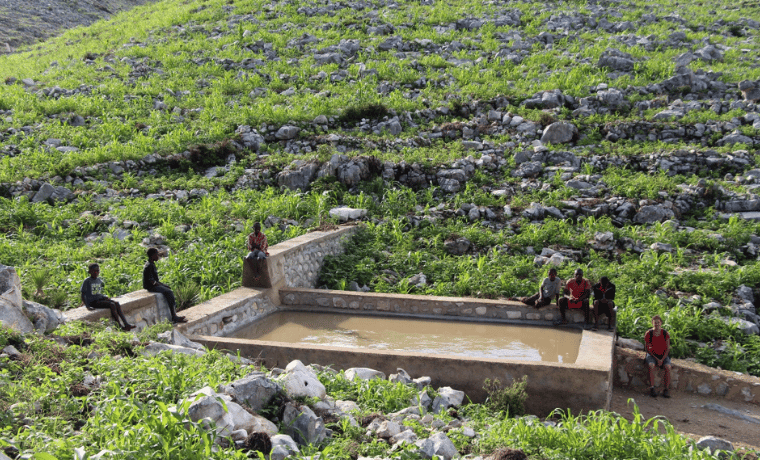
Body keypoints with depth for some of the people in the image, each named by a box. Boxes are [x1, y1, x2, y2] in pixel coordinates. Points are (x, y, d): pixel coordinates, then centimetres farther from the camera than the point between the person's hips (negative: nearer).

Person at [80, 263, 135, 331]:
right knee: (112, 305, -25)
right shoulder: (87, 281, -7)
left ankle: (126, 324, -25)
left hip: (100, 299, 7)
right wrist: (87, 306, -20)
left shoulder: (99, 280, 13)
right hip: (93, 302, -7)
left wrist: (106, 298, 5)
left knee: (117, 304, -16)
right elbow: (83, 295, -11)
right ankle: (119, 325, -25)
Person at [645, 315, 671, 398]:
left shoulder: (665, 334, -5)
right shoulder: (648, 334, -8)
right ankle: (651, 388, -30)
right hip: (652, 355, -1)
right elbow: (647, 349, -4)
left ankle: (667, 390, -21)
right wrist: (657, 359, -13)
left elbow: (667, 349, -2)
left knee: (667, 367, -29)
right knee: (651, 365, -33)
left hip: (663, 355, 1)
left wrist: (662, 360, -14)